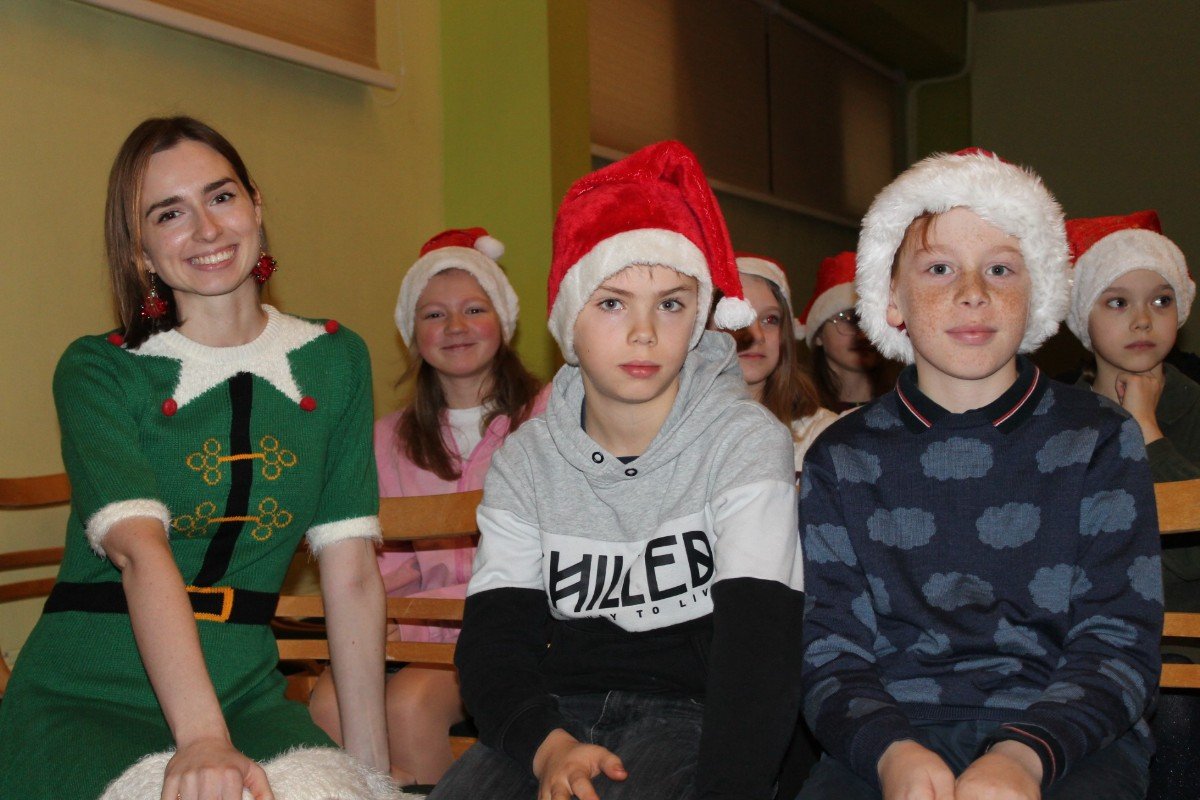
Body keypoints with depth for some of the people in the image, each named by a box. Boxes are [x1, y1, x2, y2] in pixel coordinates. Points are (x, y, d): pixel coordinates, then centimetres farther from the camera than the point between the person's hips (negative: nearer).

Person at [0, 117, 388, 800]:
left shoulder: (336, 362, 8)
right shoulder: (97, 371, -2)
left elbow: (352, 572, 2)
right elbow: (140, 551, -20)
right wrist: (202, 740, -34)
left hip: (244, 693, 3)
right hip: (85, 696, -3)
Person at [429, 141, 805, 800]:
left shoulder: (745, 442, -6)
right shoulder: (525, 460, 6)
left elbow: (758, 643, -16)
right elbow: (494, 633, -1)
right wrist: (547, 745, -22)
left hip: (690, 706, -2)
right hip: (560, 712, 3)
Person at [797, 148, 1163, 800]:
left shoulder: (1099, 443, 8)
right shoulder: (842, 459, 9)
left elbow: (1117, 643, 1)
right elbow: (831, 654, 4)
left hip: (1065, 739, 0)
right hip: (890, 736, 1)